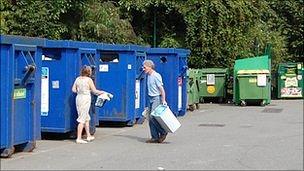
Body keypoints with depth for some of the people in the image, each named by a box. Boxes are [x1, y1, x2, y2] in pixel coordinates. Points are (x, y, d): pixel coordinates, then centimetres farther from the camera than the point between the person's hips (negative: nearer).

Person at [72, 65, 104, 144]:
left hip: (79, 98, 7)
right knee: (82, 119, -3)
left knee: (87, 118, 19)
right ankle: (79, 138, -3)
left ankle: (88, 136, 28)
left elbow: (73, 89, 5)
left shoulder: (78, 79, 5)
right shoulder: (89, 80, -11)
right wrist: (101, 92, 11)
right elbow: (94, 91, -6)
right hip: (86, 99, -7)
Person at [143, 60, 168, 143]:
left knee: (153, 117, -15)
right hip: (151, 99, 9)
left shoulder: (156, 76, -13)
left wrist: (163, 100, -21)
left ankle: (163, 132, 2)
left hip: (157, 98, -9)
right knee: (150, 118, 5)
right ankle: (155, 138, 8)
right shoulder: (148, 76, 14)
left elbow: (161, 89, -17)